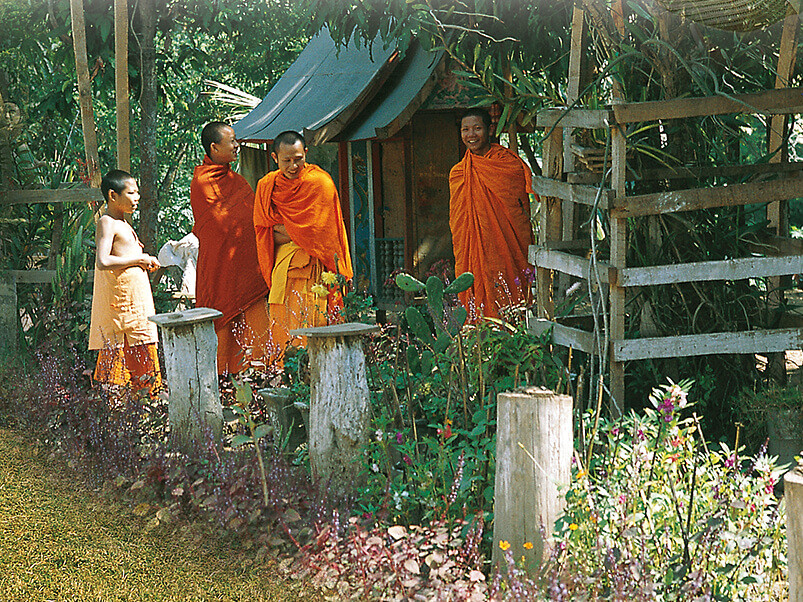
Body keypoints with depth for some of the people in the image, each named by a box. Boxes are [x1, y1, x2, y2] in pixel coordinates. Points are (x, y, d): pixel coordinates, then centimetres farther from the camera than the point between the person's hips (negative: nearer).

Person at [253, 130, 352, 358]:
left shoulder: (320, 183, -7)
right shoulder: (267, 186, 8)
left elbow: (322, 235, -7)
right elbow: (264, 234, 11)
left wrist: (282, 231, -2)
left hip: (313, 269, -4)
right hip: (282, 269, 4)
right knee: (282, 334, 2)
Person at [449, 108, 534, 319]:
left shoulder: (511, 165, 1)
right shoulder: (457, 174, 8)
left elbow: (523, 212, 2)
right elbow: (457, 225, 13)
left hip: (507, 251, -2)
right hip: (475, 253, 2)